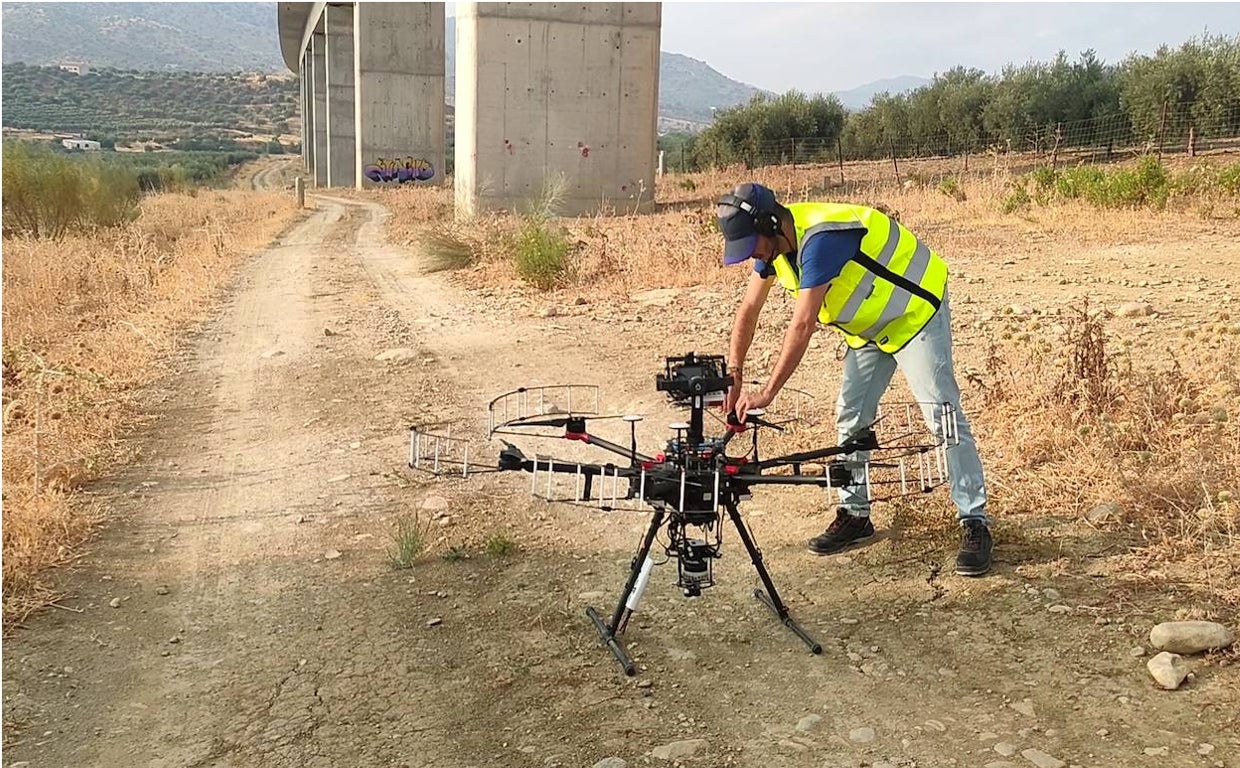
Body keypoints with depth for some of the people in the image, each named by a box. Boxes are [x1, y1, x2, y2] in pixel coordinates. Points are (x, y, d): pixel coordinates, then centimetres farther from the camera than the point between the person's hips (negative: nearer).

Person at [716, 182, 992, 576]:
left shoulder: (820, 238, -35)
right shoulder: (773, 242, -7)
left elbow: (802, 326, -38)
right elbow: (749, 310, 1)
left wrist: (767, 393, -37)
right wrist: (734, 376, -3)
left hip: (914, 313, -9)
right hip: (869, 325, 9)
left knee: (942, 414, -12)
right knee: (851, 417, 7)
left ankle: (975, 522, -6)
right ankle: (854, 514, 17)